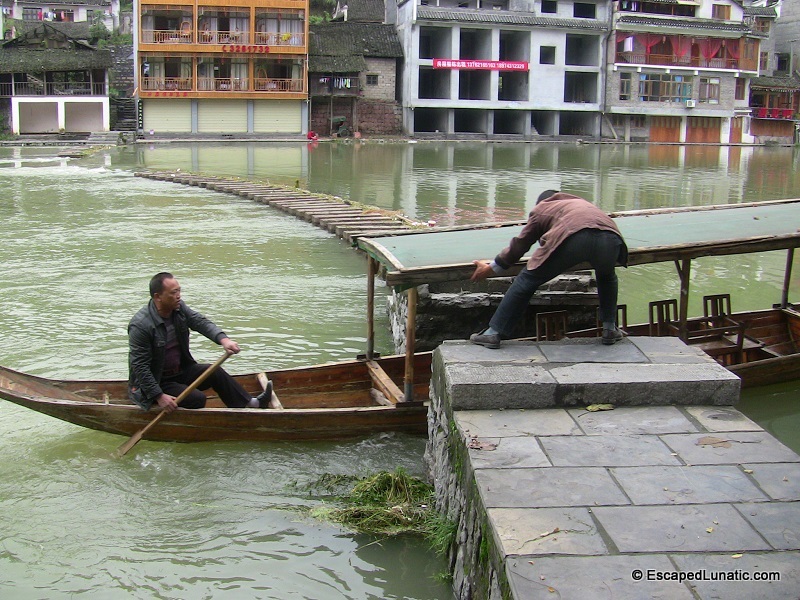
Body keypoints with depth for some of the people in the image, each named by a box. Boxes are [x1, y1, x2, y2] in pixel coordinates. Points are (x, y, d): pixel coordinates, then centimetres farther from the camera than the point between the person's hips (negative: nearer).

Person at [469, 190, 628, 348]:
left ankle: (494, 333, 10)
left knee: (527, 280, 10)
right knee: (606, 276, 36)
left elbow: (520, 244, 35)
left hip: (572, 237, -3)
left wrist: (492, 268, 45)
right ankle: (610, 330, 30)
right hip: (610, 237, 4)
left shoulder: (540, 209, 33)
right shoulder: (582, 203, 44)